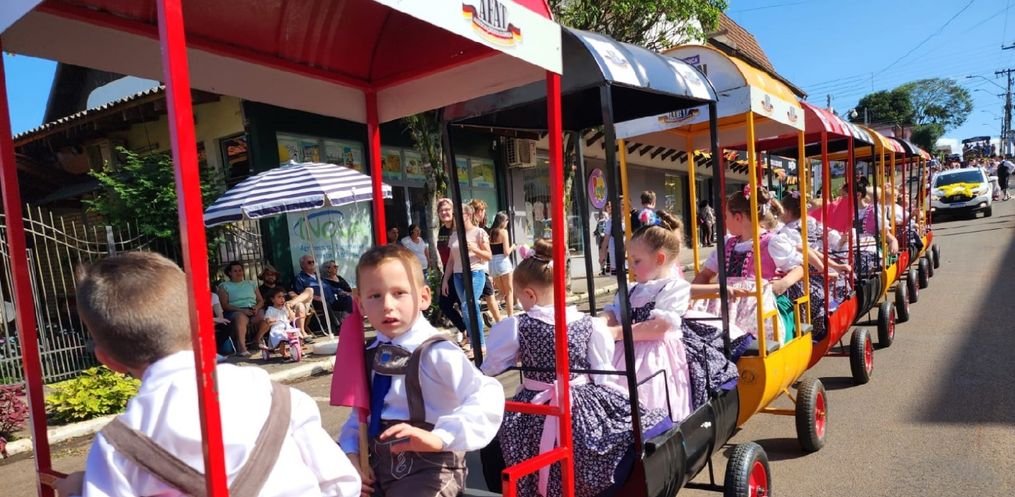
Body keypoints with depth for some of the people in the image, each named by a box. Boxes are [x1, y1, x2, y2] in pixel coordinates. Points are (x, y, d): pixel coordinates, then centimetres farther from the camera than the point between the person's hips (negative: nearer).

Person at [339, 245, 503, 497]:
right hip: (377, 465, 7)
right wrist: (351, 454, 0)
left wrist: (440, 437, -36)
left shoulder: (435, 353, -19)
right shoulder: (370, 355, 4)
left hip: (429, 467, -7)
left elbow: (487, 396, -30)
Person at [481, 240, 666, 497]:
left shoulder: (515, 327, -9)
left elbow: (491, 367, 3)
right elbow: (603, 376, -2)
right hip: (585, 408, 1)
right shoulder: (590, 324, -6)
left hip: (536, 414, 0)